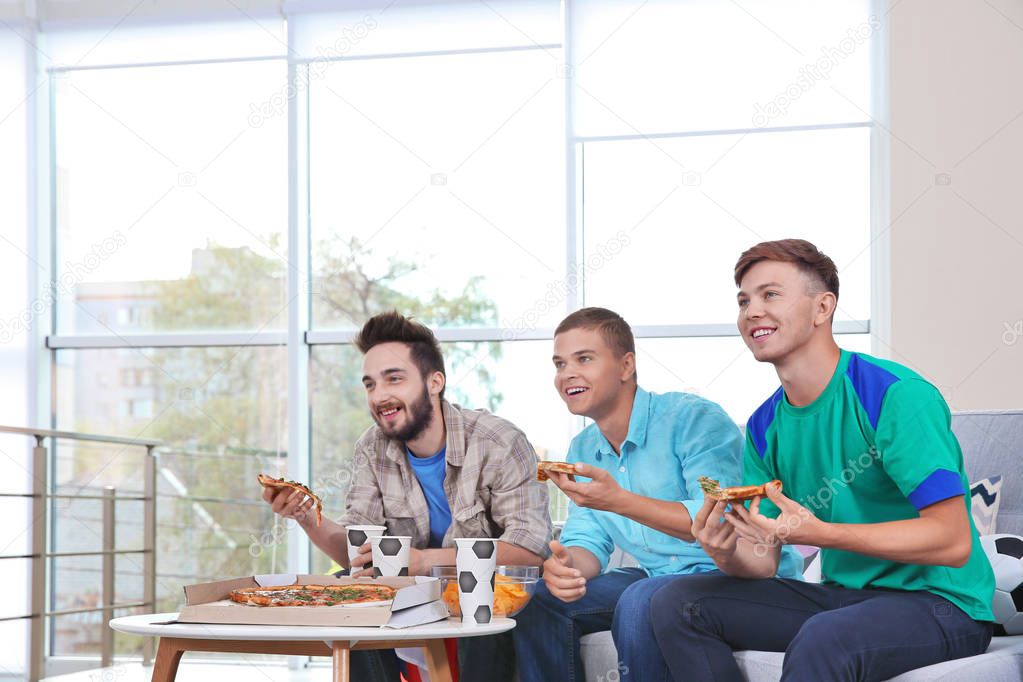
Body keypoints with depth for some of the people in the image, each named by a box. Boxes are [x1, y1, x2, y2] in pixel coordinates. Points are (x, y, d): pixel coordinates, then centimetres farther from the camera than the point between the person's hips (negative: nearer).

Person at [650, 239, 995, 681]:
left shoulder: (898, 396, -16)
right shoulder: (764, 427, 7)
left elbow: (953, 542, -22)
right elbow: (763, 562, 7)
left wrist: (818, 534, -30)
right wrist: (727, 554, -18)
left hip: (940, 602, -7)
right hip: (842, 595, 8)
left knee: (822, 639, -38)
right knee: (676, 604, -5)